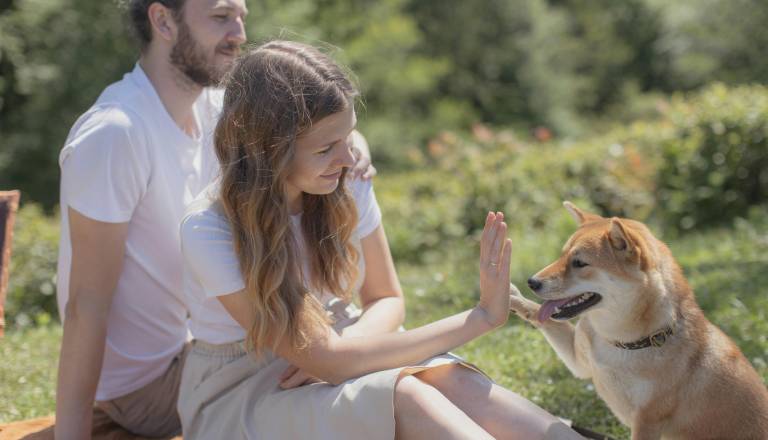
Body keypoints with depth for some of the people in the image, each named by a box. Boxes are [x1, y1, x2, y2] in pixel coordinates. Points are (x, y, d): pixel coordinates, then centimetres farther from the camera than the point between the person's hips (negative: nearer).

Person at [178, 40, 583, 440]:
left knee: (454, 383, -27)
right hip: (242, 401, -4)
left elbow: (386, 299, 4)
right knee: (400, 396, -33)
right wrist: (480, 318, -27)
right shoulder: (209, 230, -24)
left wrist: (336, 350, -21)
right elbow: (324, 359, -26)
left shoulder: (347, 186, -8)